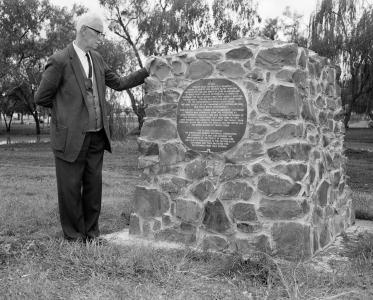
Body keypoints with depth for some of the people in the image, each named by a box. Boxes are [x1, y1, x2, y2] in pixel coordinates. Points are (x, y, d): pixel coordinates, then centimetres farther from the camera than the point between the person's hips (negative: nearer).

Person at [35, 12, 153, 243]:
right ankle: (74, 236, 20)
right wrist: (64, 107, 7)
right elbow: (42, 98, -4)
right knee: (71, 188, 5)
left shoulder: (97, 59, 10)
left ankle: (91, 232, 26)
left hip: (97, 137, 6)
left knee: (94, 186, 12)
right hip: (71, 137, -6)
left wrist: (145, 71, 6)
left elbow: (119, 83, 13)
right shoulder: (60, 61, -10)